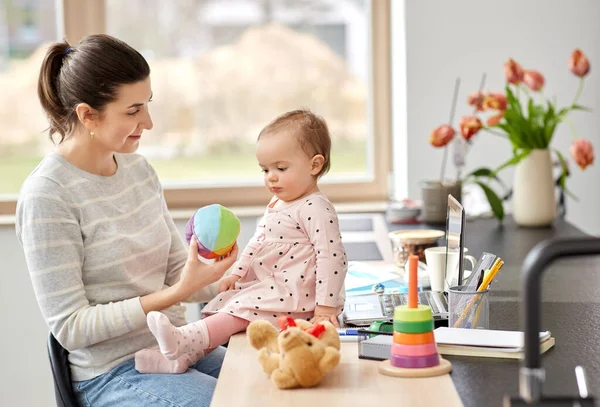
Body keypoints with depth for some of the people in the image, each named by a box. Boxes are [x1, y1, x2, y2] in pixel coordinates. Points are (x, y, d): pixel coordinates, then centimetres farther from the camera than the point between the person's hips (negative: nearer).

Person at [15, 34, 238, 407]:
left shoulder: (138, 168, 7)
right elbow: (70, 327, -16)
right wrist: (174, 294, -23)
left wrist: (211, 277, -11)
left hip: (178, 351, 7)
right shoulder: (46, 195, -15)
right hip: (114, 376, -7)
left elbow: (175, 271, 11)